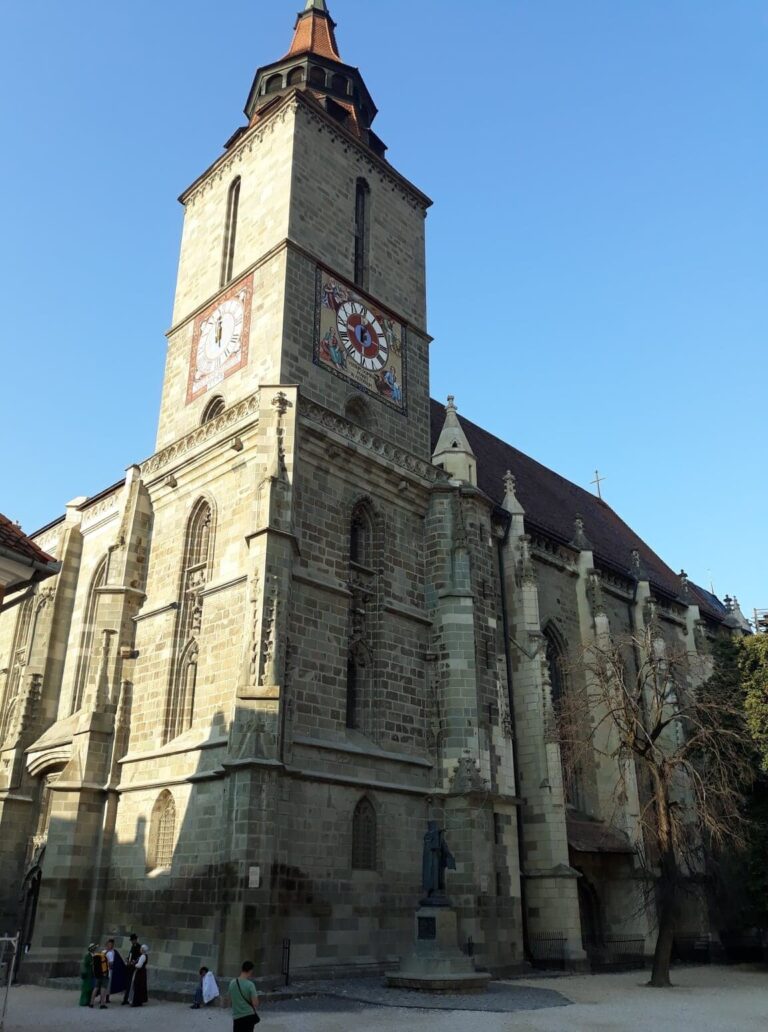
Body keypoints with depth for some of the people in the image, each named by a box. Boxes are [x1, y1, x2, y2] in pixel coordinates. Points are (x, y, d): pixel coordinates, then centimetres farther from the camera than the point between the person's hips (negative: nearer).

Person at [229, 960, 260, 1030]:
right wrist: (256, 997, 6)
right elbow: (255, 1003, -15)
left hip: (236, 1016, 3)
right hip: (249, 1015, -3)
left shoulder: (232, 983, -1)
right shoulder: (250, 984, -15)